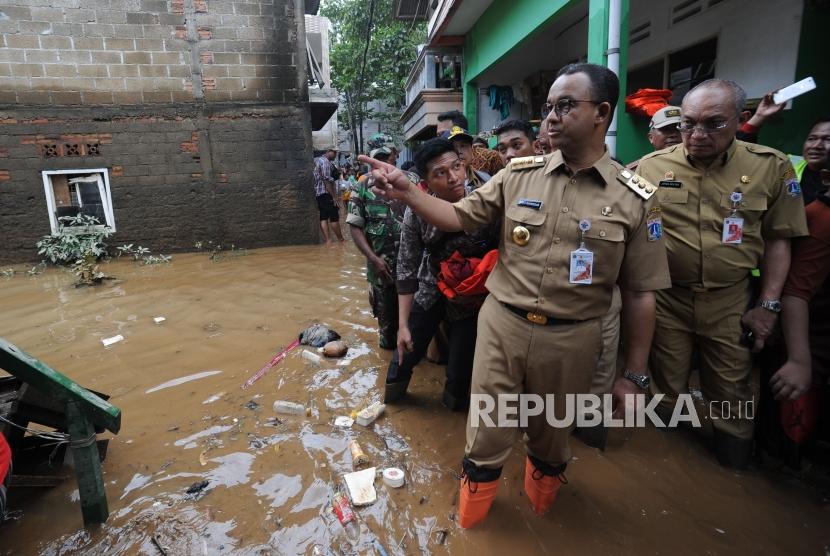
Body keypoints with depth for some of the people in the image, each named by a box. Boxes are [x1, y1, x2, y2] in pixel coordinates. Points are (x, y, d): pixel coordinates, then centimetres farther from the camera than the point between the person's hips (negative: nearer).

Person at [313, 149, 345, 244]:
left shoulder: (316, 160, 18)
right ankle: (341, 240, 4)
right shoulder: (325, 161, -11)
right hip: (325, 193, -9)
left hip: (317, 193, 9)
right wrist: (334, 197, -20)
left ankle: (328, 240, 1)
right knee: (334, 217, -2)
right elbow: (327, 180, -19)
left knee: (323, 217, 4)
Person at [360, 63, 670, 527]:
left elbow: (642, 294, -1)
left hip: (571, 339, 0)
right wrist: (407, 192, -13)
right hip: (502, 325, 1)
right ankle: (471, 514, 43)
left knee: (552, 435, 23)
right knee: (487, 433, 14)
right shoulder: (519, 175, -1)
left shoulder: (634, 199, -5)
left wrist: (634, 375, 0)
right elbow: (460, 217, 4)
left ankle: (541, 501, 56)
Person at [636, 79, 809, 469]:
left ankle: (734, 466, 39)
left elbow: (778, 239, 1)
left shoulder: (771, 166, -4)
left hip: (730, 302, 0)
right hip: (666, 298, 0)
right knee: (666, 389, 16)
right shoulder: (651, 167, -6)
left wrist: (769, 305, -3)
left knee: (732, 393, 14)